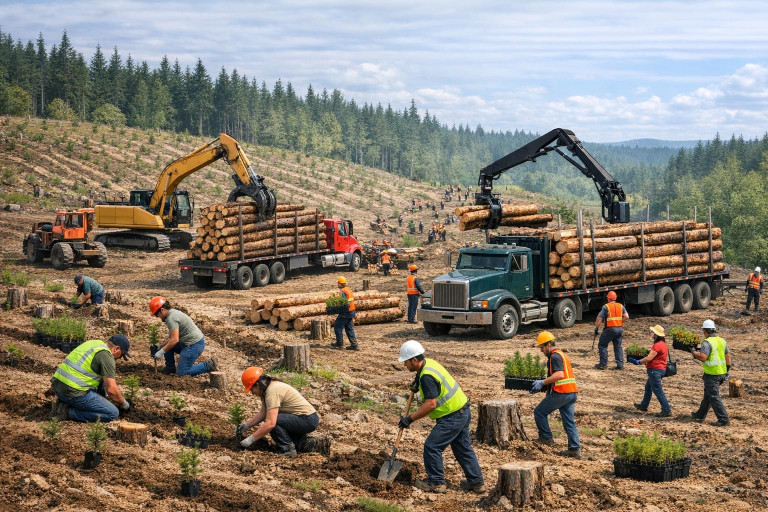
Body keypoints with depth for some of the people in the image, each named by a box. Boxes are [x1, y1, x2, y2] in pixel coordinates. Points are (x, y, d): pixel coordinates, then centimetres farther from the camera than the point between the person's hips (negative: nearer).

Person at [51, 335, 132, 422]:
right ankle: (69, 412, -8)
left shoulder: (93, 343, 18)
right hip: (73, 392, -9)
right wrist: (124, 404, 6)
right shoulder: (106, 355, -9)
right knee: (113, 413, -6)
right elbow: (111, 389, -12)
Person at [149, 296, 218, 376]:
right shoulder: (173, 313, 14)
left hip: (194, 345, -10)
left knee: (181, 373, -5)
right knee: (167, 346, 17)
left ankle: (208, 366, -5)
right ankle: (170, 369, 22)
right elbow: (173, 337, 20)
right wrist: (160, 345, 12)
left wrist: (161, 352, -17)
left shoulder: (171, 318, -19)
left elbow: (174, 340, -25)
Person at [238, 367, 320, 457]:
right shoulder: (272, 386, 9)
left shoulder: (272, 391, -22)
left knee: (272, 420, -20)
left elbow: (270, 423, -28)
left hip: (308, 420, -10)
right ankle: (303, 443, 13)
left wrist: (250, 439, -22)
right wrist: (246, 425, 7)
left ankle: (287, 449, -10)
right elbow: (262, 413, 16)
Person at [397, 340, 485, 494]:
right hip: (463, 412, 10)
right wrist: (418, 384, 11)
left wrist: (410, 419, -21)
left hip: (452, 417, -10)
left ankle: (436, 482, 6)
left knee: (432, 446, -3)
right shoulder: (429, 363, 8)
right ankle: (476, 482, 22)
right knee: (463, 448, 17)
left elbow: (430, 404, -27)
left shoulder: (427, 376, -23)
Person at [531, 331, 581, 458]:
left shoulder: (555, 356, -10)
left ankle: (546, 437, 8)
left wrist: (542, 382, -23)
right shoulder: (561, 354, 22)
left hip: (561, 393, -10)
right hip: (572, 393, 10)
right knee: (569, 421, 9)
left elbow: (559, 374, -24)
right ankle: (575, 449, 5)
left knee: (539, 412, 4)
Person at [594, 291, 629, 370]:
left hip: (610, 329, -5)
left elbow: (599, 319, -8)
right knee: (618, 347, 15)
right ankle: (620, 364, 9)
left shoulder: (606, 307, -5)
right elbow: (626, 316, 1)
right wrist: (620, 322, 14)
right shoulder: (621, 306, 9)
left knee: (602, 345, 7)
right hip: (619, 329, 5)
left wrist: (596, 328, 0)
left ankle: (603, 364, 4)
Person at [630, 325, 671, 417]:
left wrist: (638, 362, -17)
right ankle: (643, 406, 36)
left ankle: (666, 411, -5)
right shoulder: (663, 344, 11)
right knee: (648, 387, 23)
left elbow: (649, 358, -24)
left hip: (655, 370, -11)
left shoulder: (657, 345, -21)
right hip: (661, 369, 11)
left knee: (658, 391, -6)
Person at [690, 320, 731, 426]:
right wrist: (727, 370, 18)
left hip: (712, 374, -9)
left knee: (714, 396, -5)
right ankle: (701, 414, 34)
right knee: (708, 394, 21)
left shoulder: (707, 342, -17)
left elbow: (703, 357, -27)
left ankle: (723, 419, -8)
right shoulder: (722, 341, 9)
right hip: (722, 372, 9)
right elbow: (728, 356, 12)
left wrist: (694, 353, -8)